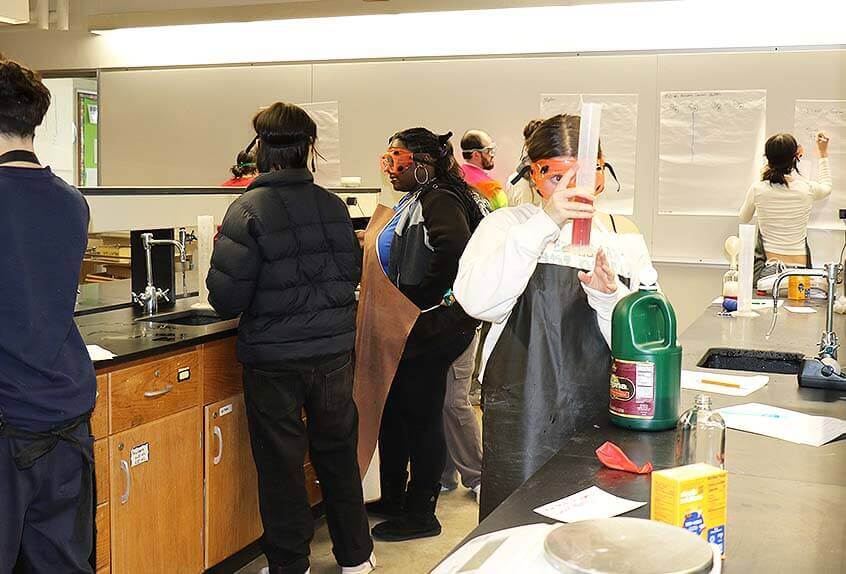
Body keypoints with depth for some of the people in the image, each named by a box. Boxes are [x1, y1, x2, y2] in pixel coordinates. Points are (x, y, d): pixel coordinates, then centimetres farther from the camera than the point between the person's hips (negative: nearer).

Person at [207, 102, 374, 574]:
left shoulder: (249, 211, -14)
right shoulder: (334, 206, -1)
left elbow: (227, 299, -16)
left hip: (274, 358, -4)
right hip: (334, 352, 4)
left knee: (281, 462, 10)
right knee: (339, 452, 17)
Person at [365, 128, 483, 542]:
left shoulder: (440, 201, -16)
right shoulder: (413, 202, 15)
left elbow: (454, 251, -33)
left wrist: (420, 302, -24)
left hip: (431, 327, -10)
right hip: (408, 329, 10)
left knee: (421, 416, 2)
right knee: (393, 411, 18)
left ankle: (421, 515, 17)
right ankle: (394, 500, 34)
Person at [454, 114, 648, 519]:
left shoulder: (620, 232, 8)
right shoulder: (507, 225, 0)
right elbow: (476, 300, -22)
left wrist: (608, 294, -18)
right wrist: (545, 224, -27)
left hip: (602, 412, 3)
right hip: (525, 420, -2)